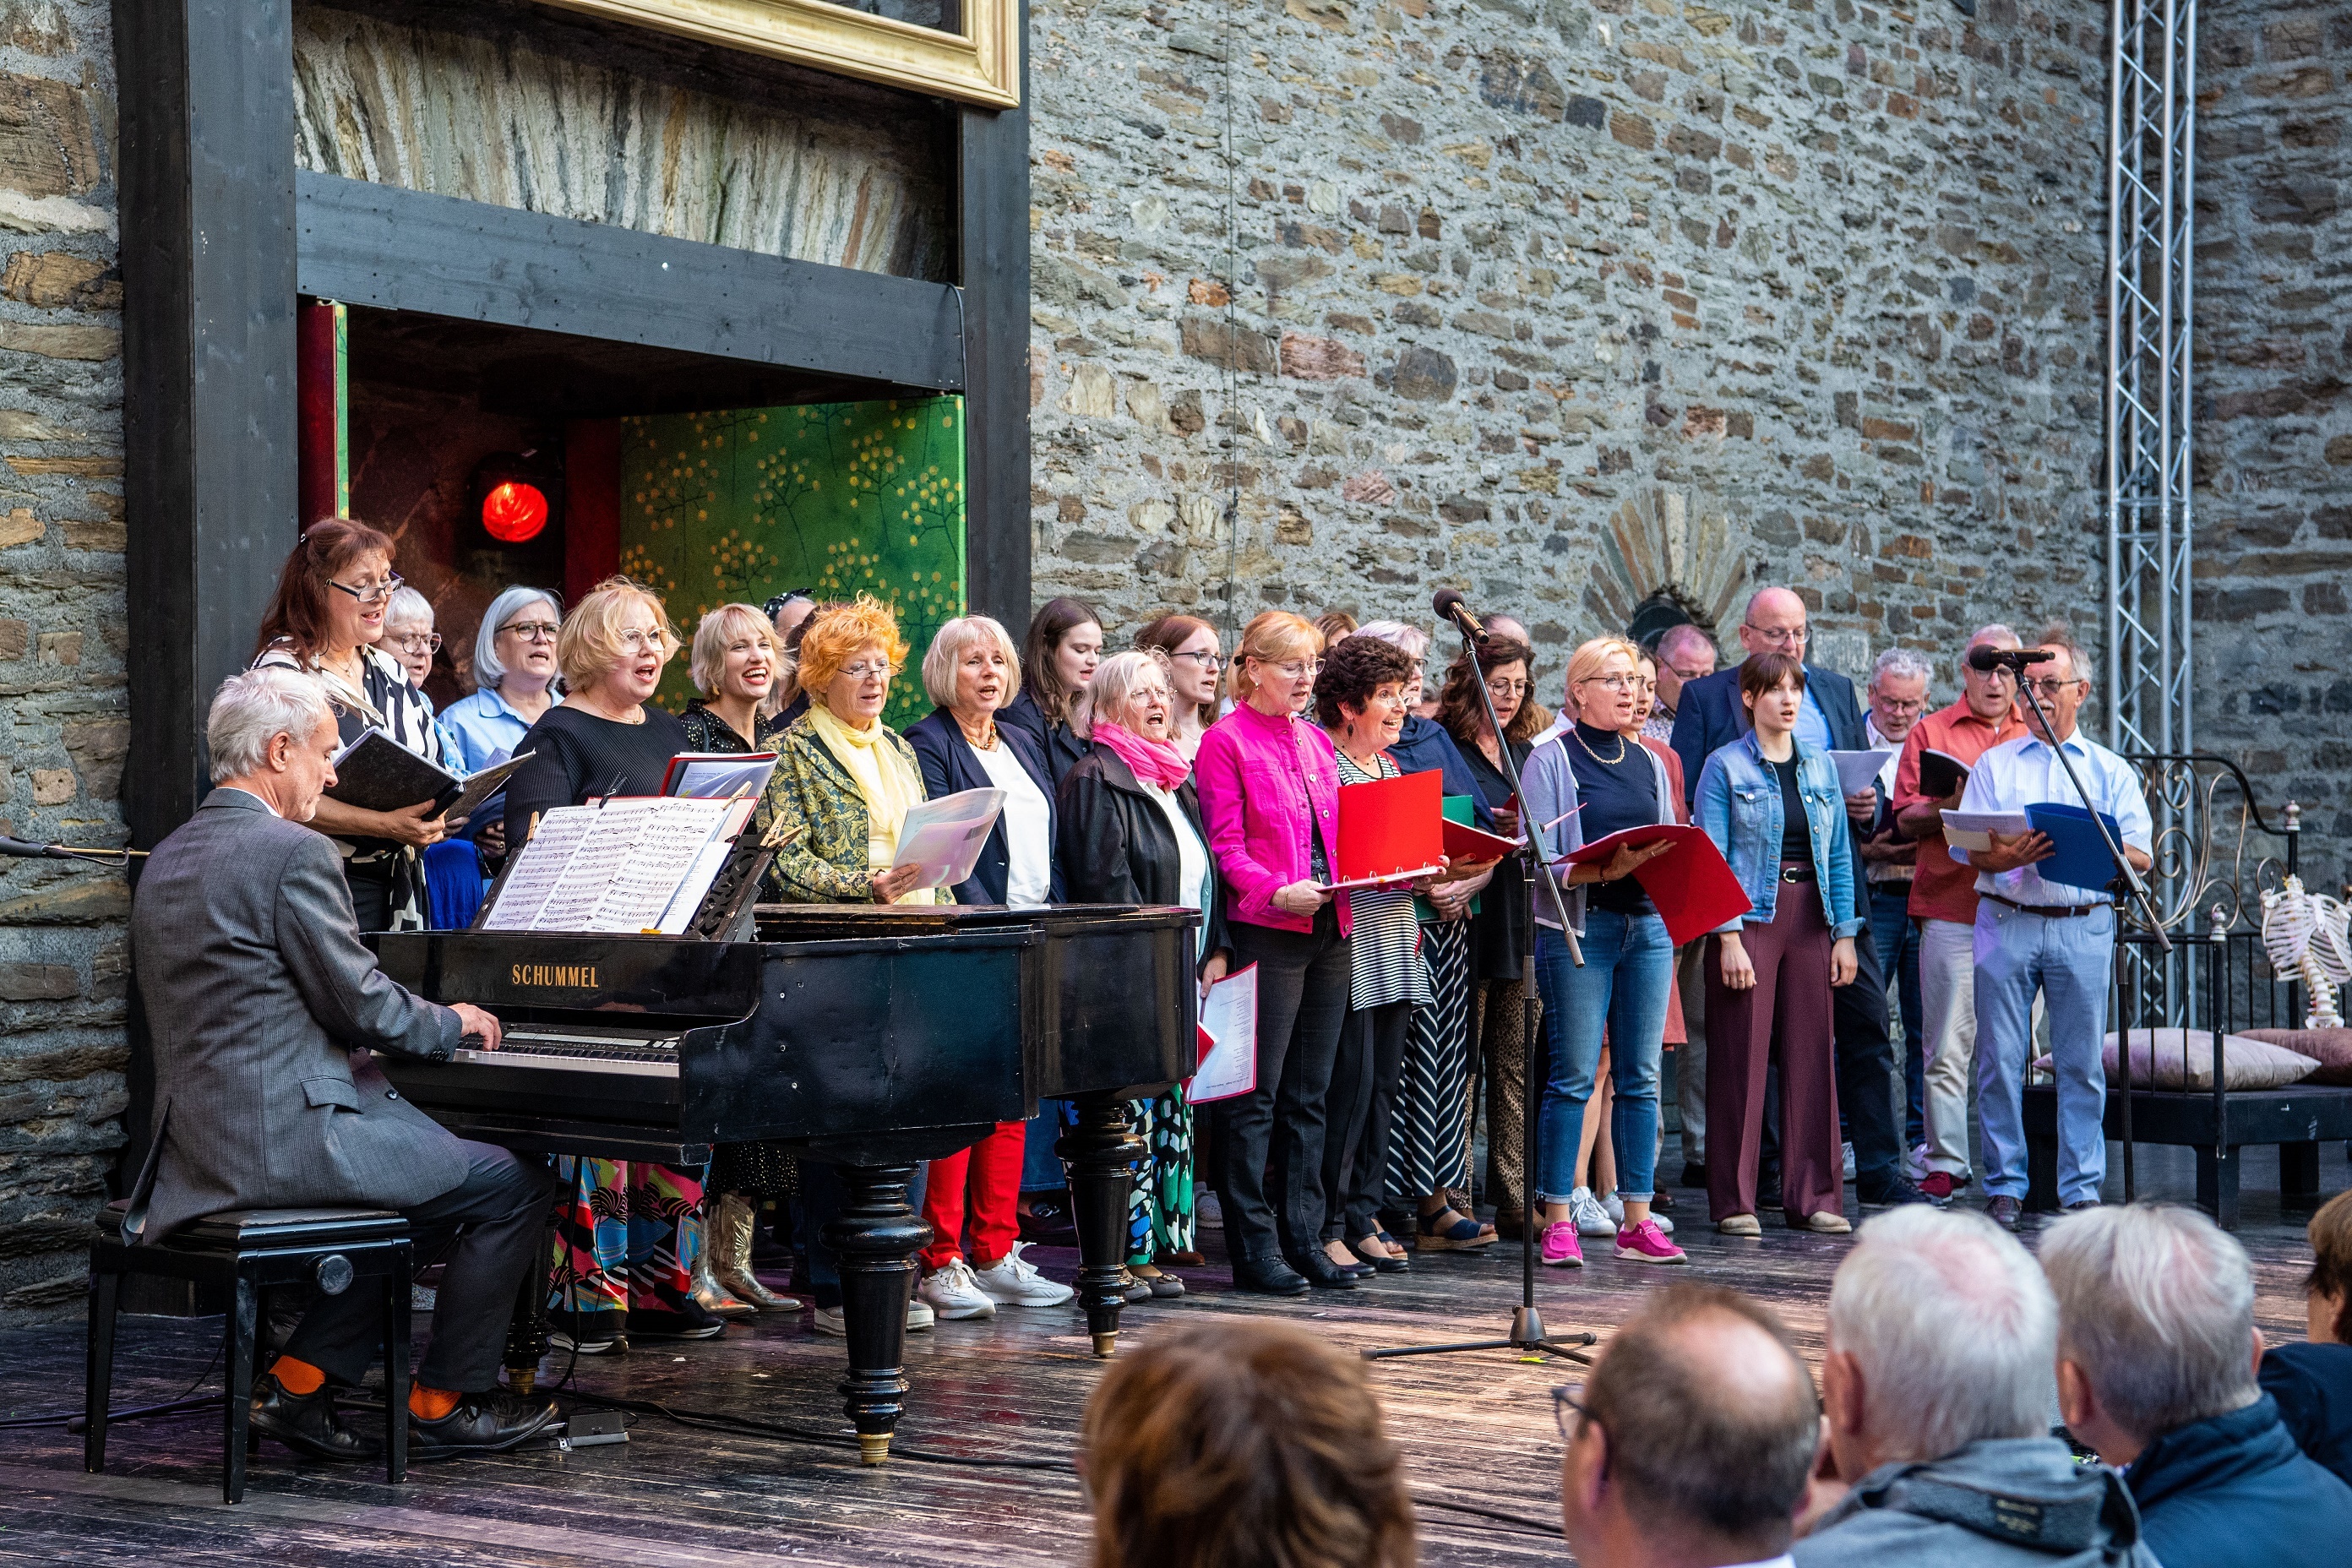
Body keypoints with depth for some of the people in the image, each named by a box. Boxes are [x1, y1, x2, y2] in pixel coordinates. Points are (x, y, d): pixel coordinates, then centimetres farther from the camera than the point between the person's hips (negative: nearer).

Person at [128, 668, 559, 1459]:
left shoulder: (170, 855, 14)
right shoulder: (295, 853, -15)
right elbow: (364, 1005, -13)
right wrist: (451, 1022, 8)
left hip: (200, 1139, 10)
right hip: (287, 1136, -10)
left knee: (433, 1187, 25)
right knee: (516, 1184, 3)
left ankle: (298, 1383, 18)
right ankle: (442, 1404, 12)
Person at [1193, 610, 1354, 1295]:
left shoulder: (1316, 743, 18)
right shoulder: (1226, 742, -4)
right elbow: (1225, 847, -10)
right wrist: (1278, 892, -24)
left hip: (1329, 930, 7)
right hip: (1265, 933, -7)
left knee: (1308, 1097, 10)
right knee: (1256, 1095, -4)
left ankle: (1303, 1238, 15)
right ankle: (1254, 1247, 0)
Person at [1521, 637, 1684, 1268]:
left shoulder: (1649, 764, 16)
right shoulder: (1552, 760, -1)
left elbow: (1671, 850, 19)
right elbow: (1539, 858, -8)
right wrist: (1606, 871, -22)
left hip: (1647, 926, 5)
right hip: (1578, 928, -5)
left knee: (1640, 1075, 4)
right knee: (1574, 1074, -6)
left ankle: (1637, 1220, 8)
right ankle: (1558, 1221, -1)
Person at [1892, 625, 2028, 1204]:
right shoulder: (1931, 732, 8)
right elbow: (1906, 819, 4)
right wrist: (1952, 804, -14)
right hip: (1951, 907, -2)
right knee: (1948, 1045, -4)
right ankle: (1945, 1163, -1)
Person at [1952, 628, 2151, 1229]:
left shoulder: (2111, 771, 14)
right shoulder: (1993, 765, 13)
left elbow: (2139, 857, 4)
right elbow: (1968, 851, 4)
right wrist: (2006, 857, -18)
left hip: (2084, 926, 0)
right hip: (2006, 923, 0)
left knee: (2082, 1063, -1)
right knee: (2001, 1060, -2)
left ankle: (2081, 1190, 5)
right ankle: (2004, 1186, 5)